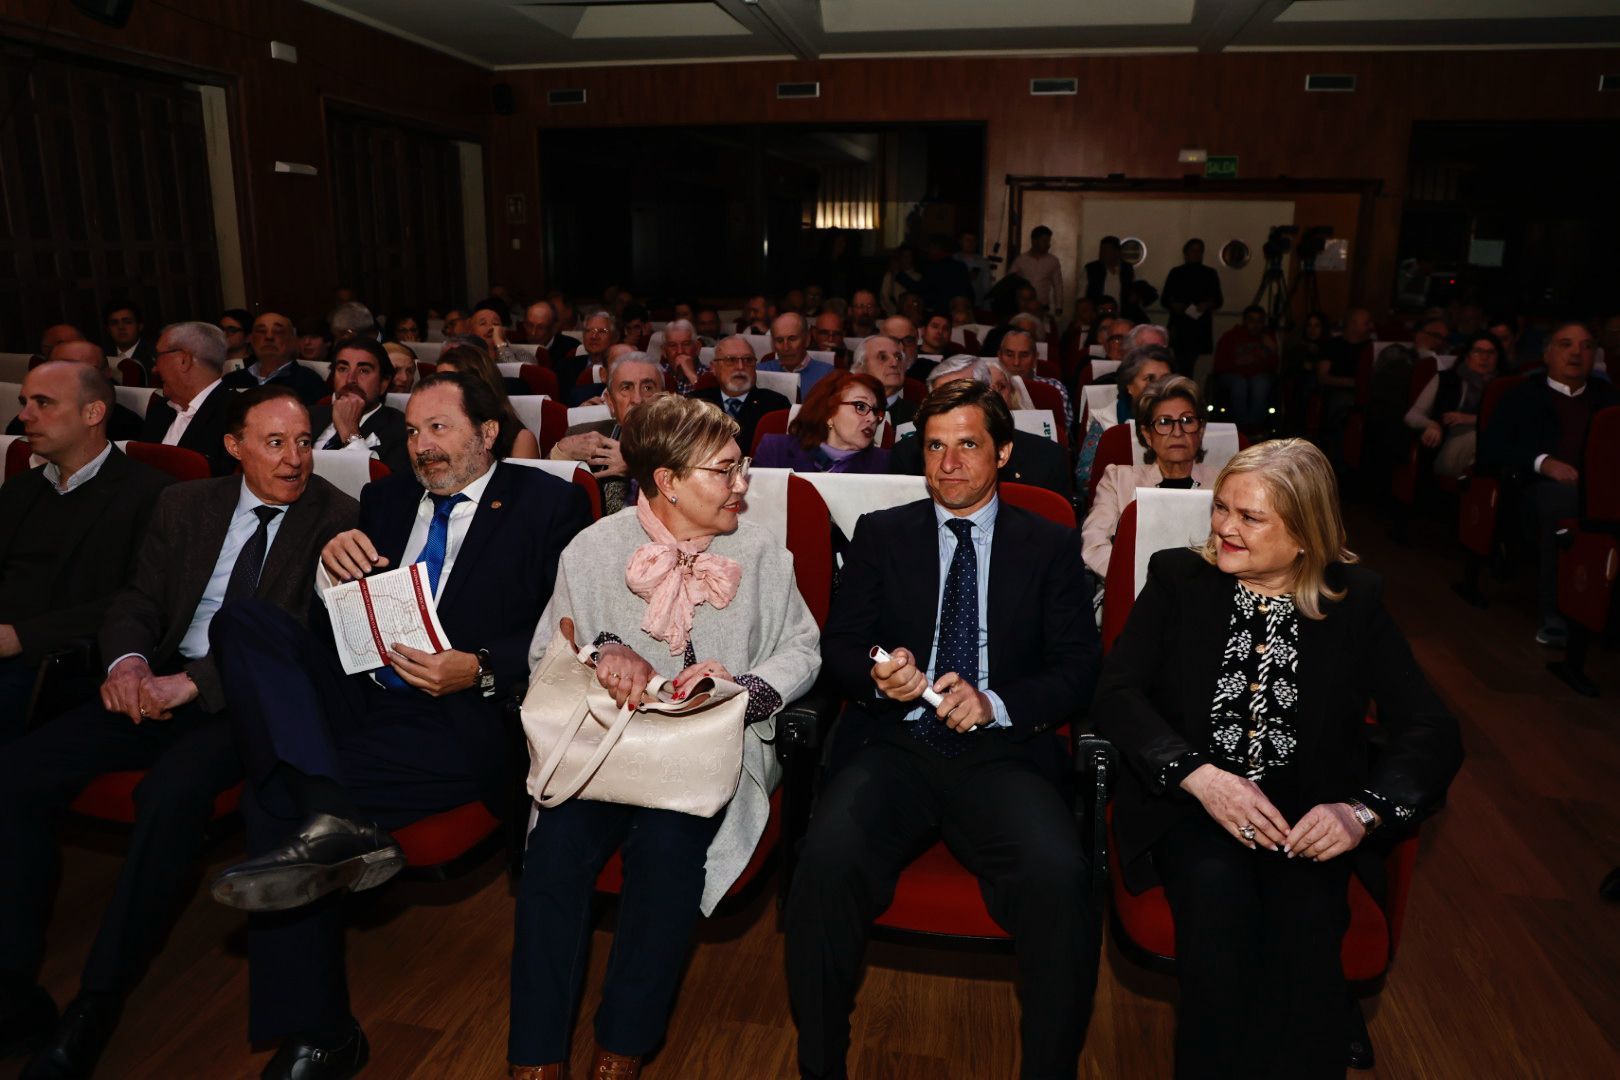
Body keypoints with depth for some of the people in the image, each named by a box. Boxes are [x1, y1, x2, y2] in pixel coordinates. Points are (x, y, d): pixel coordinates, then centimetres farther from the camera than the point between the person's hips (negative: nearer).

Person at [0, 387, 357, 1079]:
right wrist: (127, 660, -10)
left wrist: (192, 683, -20)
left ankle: (96, 1005, -16)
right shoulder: (183, 506, 13)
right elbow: (136, 603, 14)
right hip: (159, 684, 6)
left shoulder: (339, 519, -4)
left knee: (172, 789, -33)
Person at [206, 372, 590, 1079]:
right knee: (243, 621, -20)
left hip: (461, 717, -6)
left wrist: (481, 670, -20)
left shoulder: (550, 503, 4)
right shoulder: (387, 498, 21)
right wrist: (334, 563, -5)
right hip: (358, 695, 6)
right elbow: (333, 623, 17)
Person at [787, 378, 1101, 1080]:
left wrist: (995, 702, -12)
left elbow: (1078, 671, 6)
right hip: (894, 747, 1)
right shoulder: (881, 534, 14)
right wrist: (879, 678, -13)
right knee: (829, 857, -29)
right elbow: (837, 648, 10)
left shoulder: (1050, 546, 13)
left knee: (1058, 876, -30)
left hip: (1002, 754, 0)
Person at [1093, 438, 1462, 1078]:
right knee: (1218, 893, -30)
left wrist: (1364, 810, -18)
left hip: (1308, 814, 1)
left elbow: (1432, 731, 1)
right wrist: (1201, 776, -20)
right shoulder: (1178, 578, 5)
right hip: (1188, 807, 0)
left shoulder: (1355, 599, 6)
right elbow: (1116, 694, -5)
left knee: (1305, 914, -29)